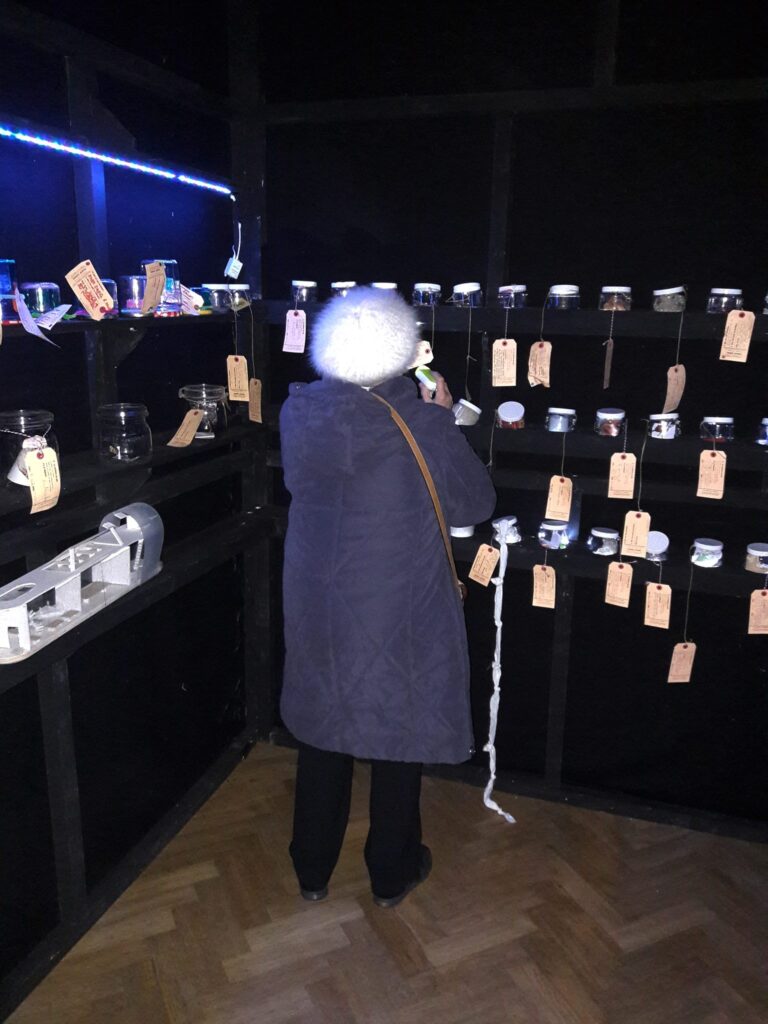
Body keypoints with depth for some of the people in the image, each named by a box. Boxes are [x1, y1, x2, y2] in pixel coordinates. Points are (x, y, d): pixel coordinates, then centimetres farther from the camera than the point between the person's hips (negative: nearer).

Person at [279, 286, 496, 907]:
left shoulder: (300, 412, -8)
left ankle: (313, 871, 37)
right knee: (399, 737, 16)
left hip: (320, 607, 4)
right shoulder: (417, 421, -19)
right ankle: (392, 874, 35)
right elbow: (474, 505, -9)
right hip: (401, 613, -3)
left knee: (322, 736, 20)